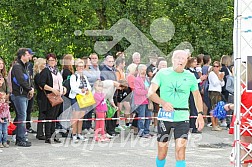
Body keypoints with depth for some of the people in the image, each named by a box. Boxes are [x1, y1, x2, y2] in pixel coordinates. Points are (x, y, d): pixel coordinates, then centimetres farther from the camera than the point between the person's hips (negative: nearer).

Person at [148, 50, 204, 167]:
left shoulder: (190, 76, 7)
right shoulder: (162, 73, 0)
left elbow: (197, 95, 19)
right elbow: (151, 93, -6)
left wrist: (200, 115, 9)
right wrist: (163, 103, -24)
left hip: (182, 117, 1)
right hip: (165, 116, -1)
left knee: (180, 150, -10)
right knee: (162, 151, 5)